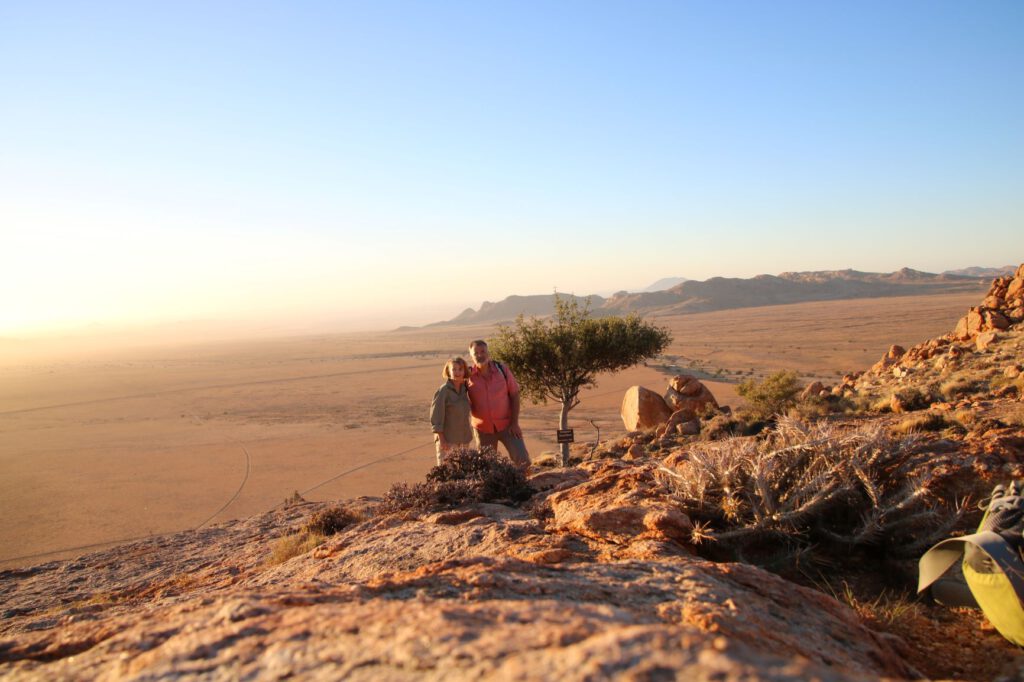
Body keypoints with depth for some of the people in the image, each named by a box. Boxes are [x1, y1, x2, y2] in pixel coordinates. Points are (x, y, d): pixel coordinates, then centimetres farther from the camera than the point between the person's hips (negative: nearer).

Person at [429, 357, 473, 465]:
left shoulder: (465, 388, 4)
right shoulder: (443, 391, -14)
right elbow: (436, 416, -15)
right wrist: (441, 439, -17)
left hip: (463, 439, 6)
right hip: (447, 440, -6)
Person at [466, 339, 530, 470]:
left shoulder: (502, 369, -8)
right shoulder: (468, 375, -9)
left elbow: (515, 395, -4)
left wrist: (515, 423, -7)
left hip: (506, 425, 0)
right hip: (483, 429, 1)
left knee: (523, 460, -8)